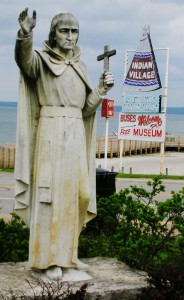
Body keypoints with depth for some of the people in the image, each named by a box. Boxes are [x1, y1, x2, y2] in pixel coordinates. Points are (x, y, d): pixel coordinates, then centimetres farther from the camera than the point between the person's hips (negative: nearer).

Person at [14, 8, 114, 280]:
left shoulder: (80, 66, 16)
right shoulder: (41, 60, -1)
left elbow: (86, 108, 15)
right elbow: (23, 57, -26)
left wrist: (102, 89, -2)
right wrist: (25, 33, -45)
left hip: (76, 136, 6)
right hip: (51, 133, -6)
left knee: (75, 193, 8)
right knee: (49, 194, -6)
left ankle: (66, 252, 21)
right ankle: (47, 259, 1)